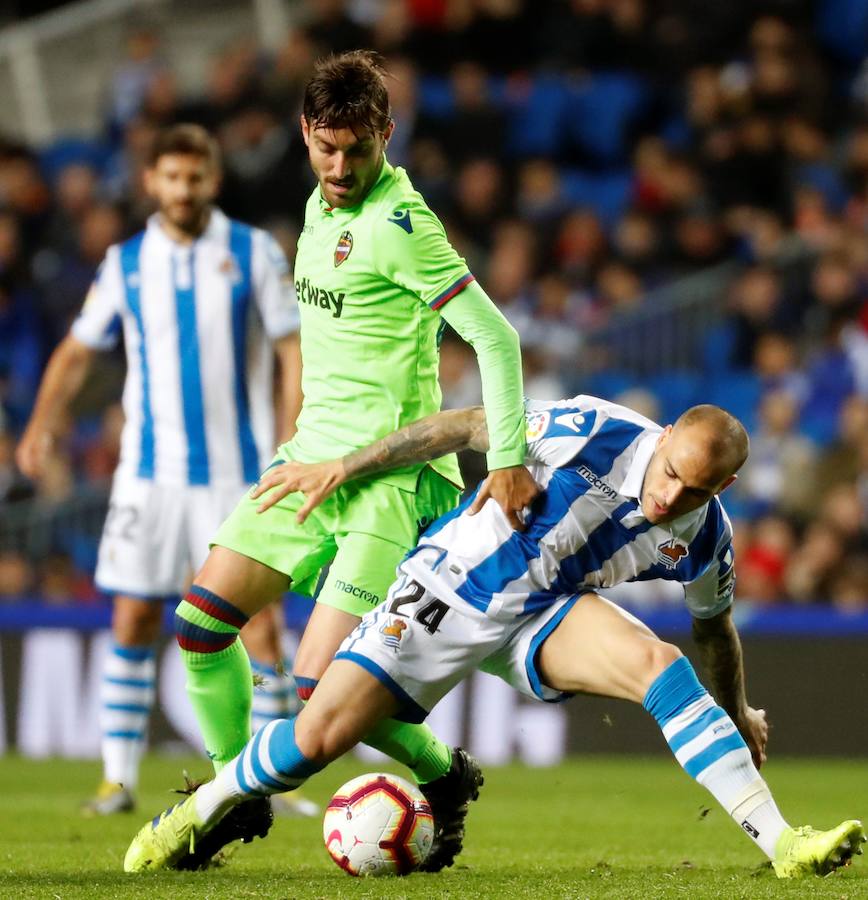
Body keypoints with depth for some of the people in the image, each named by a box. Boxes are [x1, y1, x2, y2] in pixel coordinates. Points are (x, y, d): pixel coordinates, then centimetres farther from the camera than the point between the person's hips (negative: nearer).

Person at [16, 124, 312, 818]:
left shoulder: (255, 253, 0)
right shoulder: (126, 264, 6)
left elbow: (294, 350, 0)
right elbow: (77, 352, 13)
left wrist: (290, 448, -9)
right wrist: (41, 428, -1)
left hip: (237, 470, -2)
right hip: (150, 473, 2)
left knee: (259, 622, -5)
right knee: (132, 621, -1)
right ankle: (119, 779, 5)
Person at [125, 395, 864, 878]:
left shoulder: (704, 538, -11)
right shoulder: (593, 433, -26)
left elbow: (714, 625, 11)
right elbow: (468, 427, -13)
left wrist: (739, 715, 24)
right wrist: (344, 467, -11)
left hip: (545, 614, 2)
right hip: (452, 590, -2)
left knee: (660, 664, -27)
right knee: (316, 739, -10)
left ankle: (780, 842, -31)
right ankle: (196, 813, 19)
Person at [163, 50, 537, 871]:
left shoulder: (399, 225, -16)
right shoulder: (321, 205, 10)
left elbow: (494, 336, -19)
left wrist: (508, 460, -24)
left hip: (386, 476, -8)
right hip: (311, 457, 8)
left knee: (322, 686, -13)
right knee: (200, 621, -2)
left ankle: (445, 778, 13)